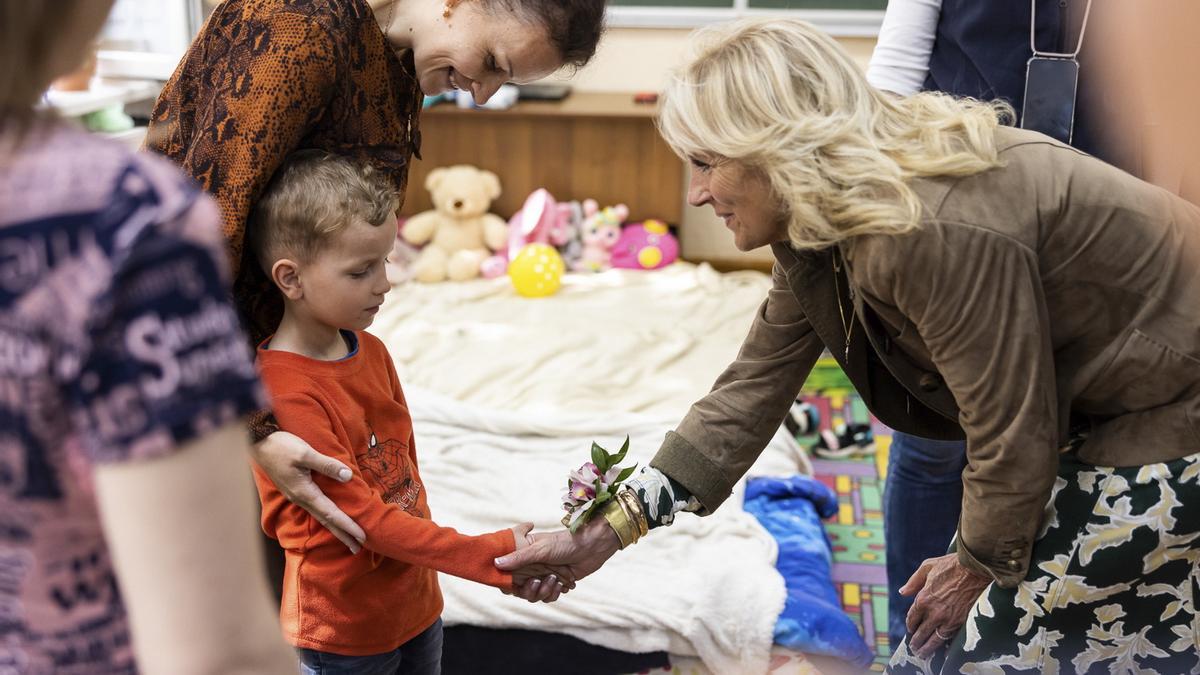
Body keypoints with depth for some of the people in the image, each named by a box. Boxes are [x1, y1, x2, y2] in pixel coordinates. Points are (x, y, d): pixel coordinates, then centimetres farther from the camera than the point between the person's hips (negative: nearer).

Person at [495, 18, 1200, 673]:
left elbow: (1012, 439, -25)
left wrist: (979, 565, -5)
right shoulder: (817, 229, -3)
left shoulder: (937, 234, -34)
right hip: (1093, 413, 8)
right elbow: (753, 390, 0)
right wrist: (608, 532, -2)